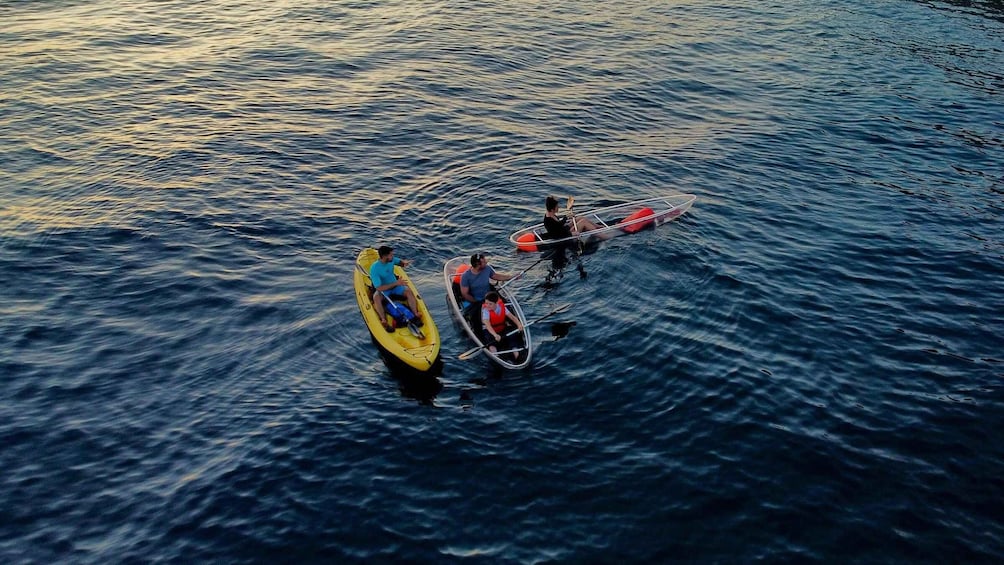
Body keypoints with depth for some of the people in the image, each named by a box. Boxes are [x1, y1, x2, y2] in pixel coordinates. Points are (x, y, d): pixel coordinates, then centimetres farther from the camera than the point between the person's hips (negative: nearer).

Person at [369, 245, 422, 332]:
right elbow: (379, 288, -29)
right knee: (376, 297, -35)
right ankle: (384, 321, -35)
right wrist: (396, 283, -32)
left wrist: (404, 262, -15)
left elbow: (400, 262, 11)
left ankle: (416, 315, -22)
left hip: (395, 286, 4)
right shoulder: (374, 268, -26)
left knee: (409, 291, -22)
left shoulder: (391, 260, -11)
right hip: (383, 290, -4)